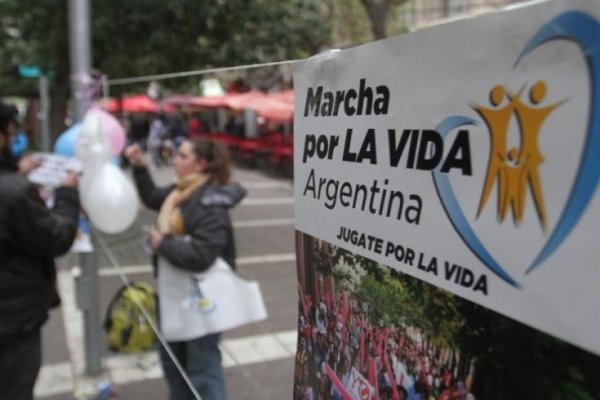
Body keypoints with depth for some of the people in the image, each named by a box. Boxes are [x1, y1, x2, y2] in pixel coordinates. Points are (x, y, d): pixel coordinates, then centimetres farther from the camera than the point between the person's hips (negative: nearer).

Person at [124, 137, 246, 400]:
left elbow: (199, 256, -33)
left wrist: (162, 244, -20)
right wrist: (139, 167, 10)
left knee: (203, 369, 3)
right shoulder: (181, 191, 4)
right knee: (172, 360, 24)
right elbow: (152, 198, 24)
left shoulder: (211, 205, -25)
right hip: (176, 294, 10)